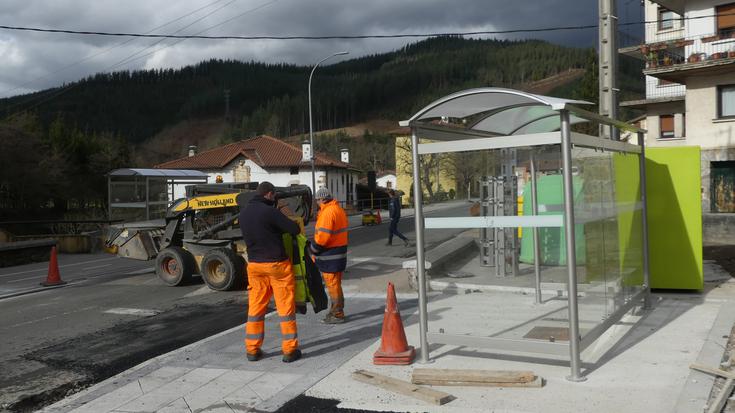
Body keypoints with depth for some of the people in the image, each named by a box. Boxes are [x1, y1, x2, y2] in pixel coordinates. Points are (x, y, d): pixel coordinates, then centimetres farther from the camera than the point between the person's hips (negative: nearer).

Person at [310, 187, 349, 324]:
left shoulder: (328, 212, -19)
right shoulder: (339, 209, 12)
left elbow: (323, 236, -24)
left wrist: (313, 249, -8)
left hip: (330, 255, -10)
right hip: (340, 251, 10)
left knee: (332, 284, -2)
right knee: (335, 283, 18)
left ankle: (337, 314, 5)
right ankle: (336, 310, 28)